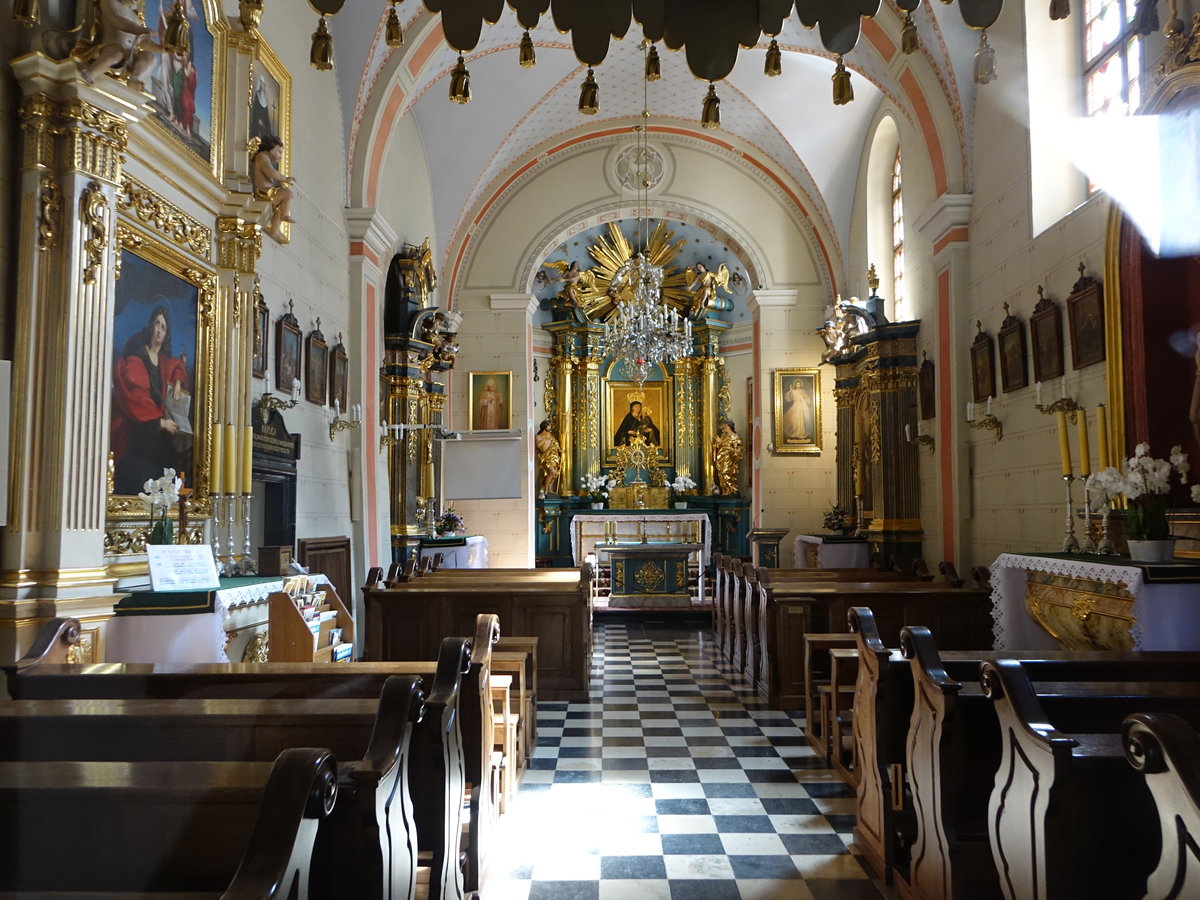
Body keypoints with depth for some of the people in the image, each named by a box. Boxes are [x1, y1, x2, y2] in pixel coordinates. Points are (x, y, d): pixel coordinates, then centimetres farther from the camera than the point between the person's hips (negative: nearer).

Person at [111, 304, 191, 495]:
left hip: (157, 437, 7)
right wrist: (160, 421, -18)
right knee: (136, 484, -19)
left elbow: (177, 365, 37)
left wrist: (178, 382, 14)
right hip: (135, 434, -7)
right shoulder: (135, 358, -9)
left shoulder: (164, 360, 12)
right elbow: (135, 395, -18)